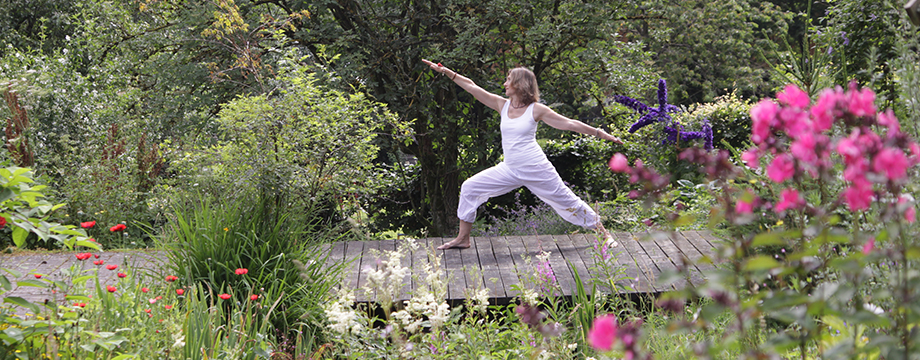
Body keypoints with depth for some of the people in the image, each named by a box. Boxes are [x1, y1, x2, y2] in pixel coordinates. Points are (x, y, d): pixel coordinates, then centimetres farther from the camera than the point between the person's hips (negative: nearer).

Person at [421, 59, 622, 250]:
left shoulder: (536, 110, -7)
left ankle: (603, 233, 16)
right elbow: (471, 87, 6)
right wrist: (446, 71, 3)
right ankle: (463, 238, 8)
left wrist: (600, 133, -8)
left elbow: (569, 124, -5)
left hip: (536, 169, -5)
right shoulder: (502, 105, 6)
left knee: (567, 202, 0)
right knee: (470, 188, 0)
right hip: (510, 169, 5)